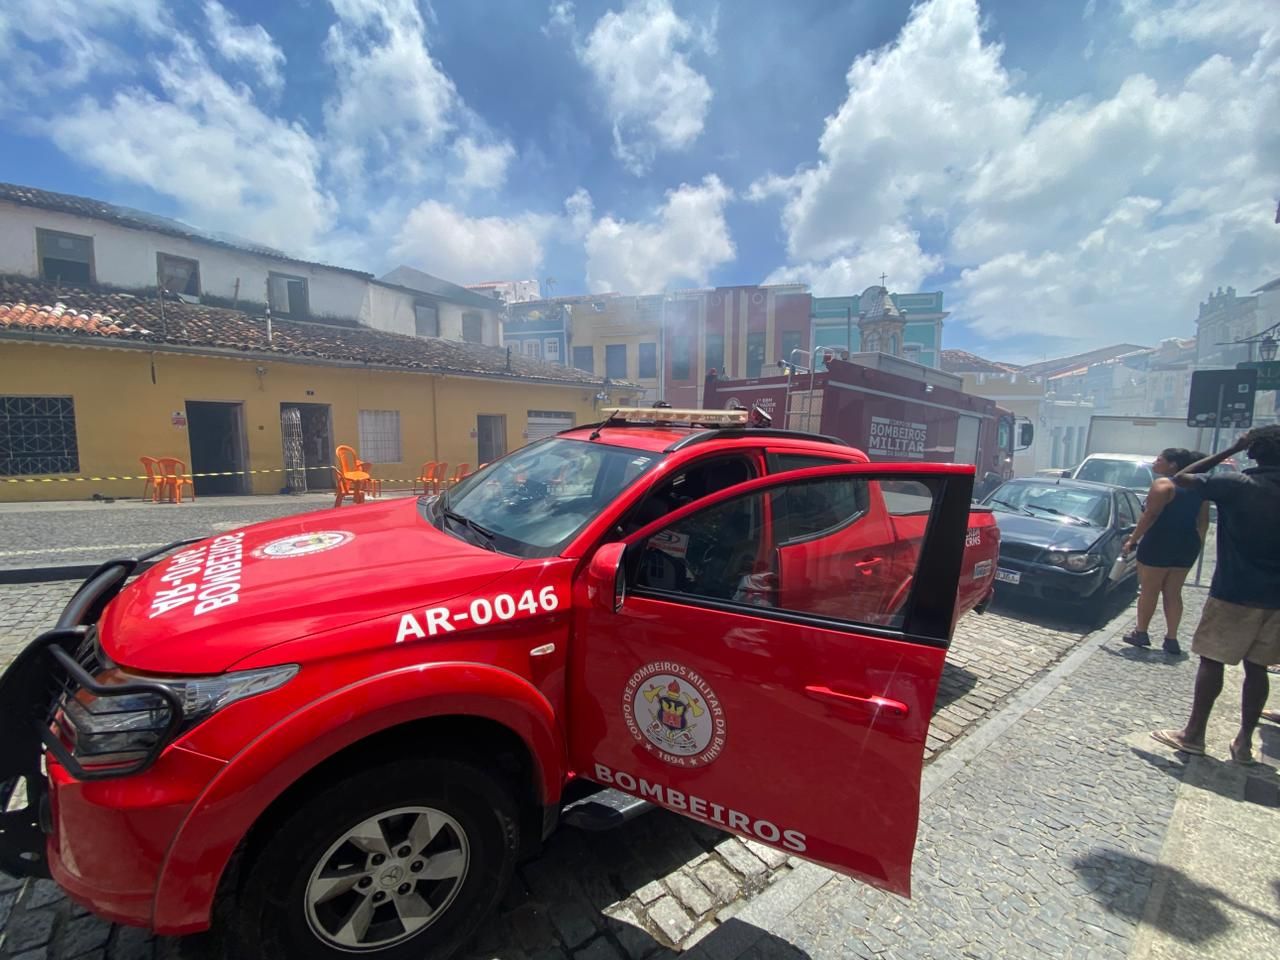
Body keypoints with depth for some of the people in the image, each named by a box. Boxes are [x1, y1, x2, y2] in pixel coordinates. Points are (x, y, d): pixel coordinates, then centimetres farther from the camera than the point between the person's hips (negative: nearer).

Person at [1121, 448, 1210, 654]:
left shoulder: (1163, 483, -12)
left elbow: (1150, 515, -18)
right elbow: (1203, 521, 13)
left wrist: (1133, 539, -14)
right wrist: (1196, 544, 20)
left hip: (1160, 543, -7)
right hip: (1187, 545, 7)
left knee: (1149, 591, 3)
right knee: (1173, 593, 12)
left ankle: (1141, 633, 12)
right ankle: (1171, 639, 13)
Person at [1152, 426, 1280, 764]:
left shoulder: (1237, 485, -12)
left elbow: (1181, 478, -2)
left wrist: (1229, 450, 3)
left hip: (1234, 592, -5)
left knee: (1212, 661, 3)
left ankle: (1193, 734, 10)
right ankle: (1245, 740, 18)